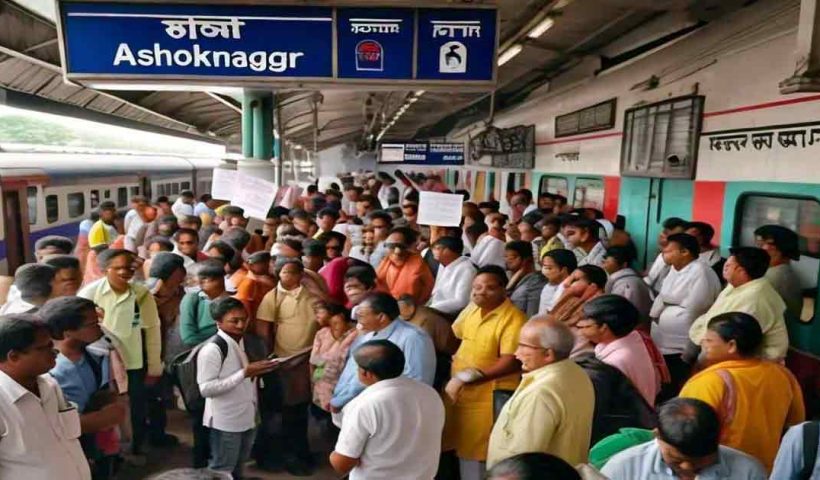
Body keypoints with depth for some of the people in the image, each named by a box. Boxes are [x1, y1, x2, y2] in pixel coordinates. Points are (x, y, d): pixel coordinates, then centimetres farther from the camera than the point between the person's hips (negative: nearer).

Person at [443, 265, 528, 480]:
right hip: (458, 393, 7)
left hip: (488, 399, -7)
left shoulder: (514, 319, -18)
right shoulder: (471, 309, 4)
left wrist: (468, 377, -22)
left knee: (476, 456, 5)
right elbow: (454, 337, 18)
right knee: (461, 449, 20)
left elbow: (511, 363, -24)